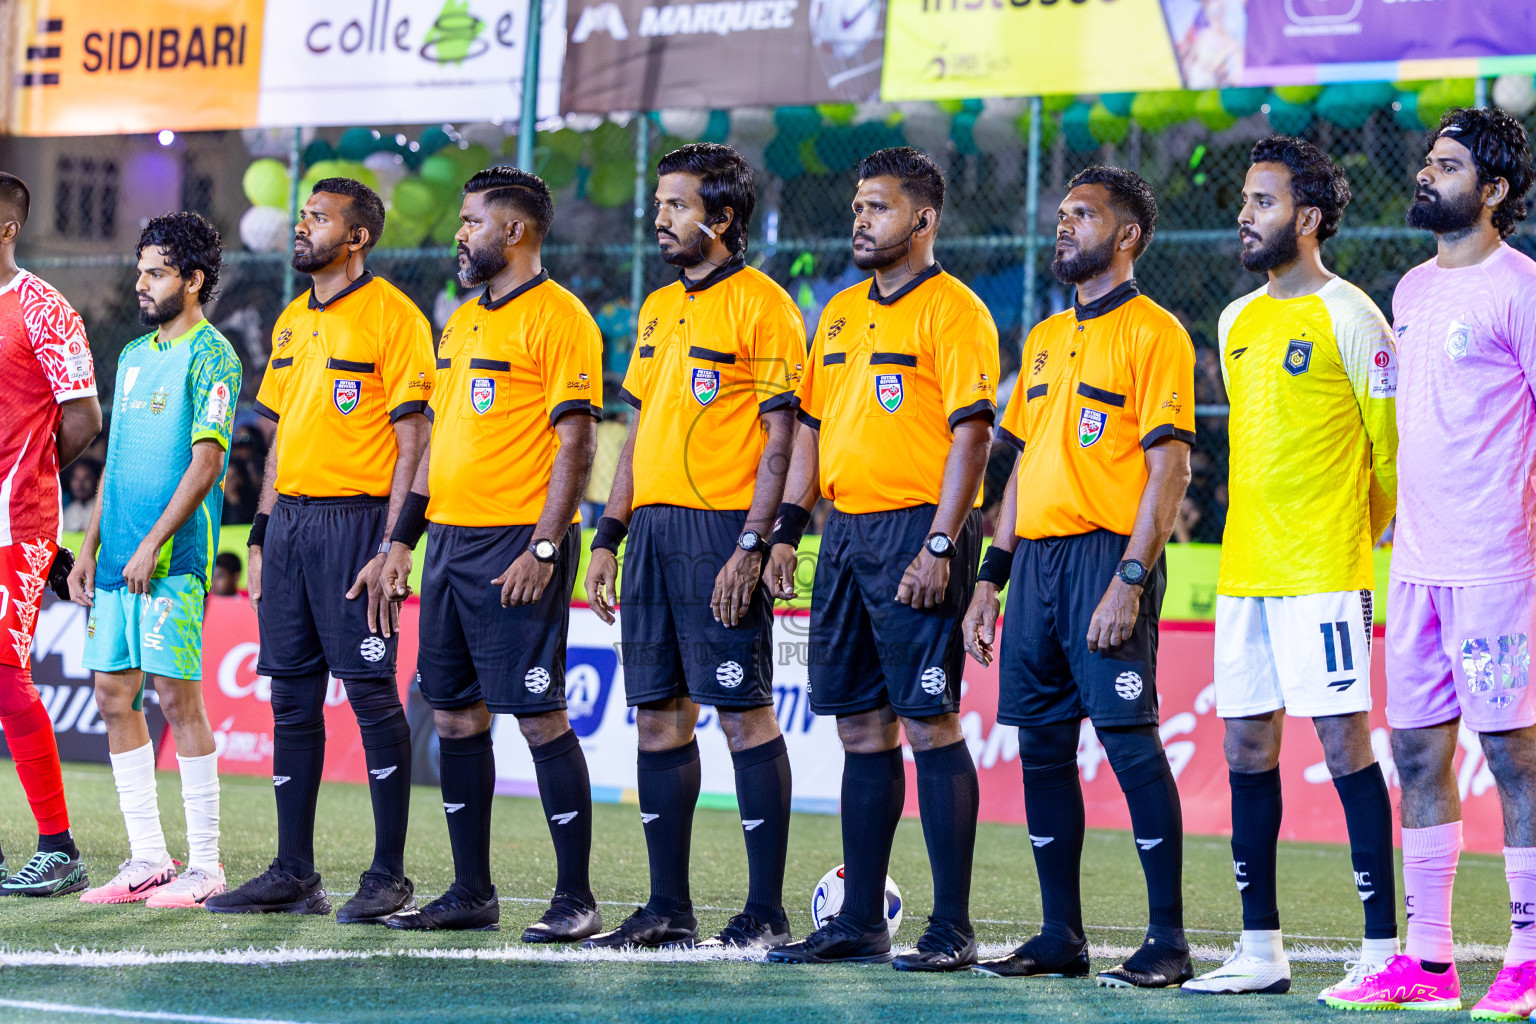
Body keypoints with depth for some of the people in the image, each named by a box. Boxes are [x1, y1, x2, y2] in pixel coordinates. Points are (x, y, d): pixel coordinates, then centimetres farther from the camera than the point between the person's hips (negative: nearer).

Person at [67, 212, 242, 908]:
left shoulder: (210, 355, -6)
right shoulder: (133, 355, 18)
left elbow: (205, 459, -14)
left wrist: (152, 544, -19)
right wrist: (90, 548, 15)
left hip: (174, 561, -8)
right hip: (118, 560, 8)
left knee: (177, 695, -8)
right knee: (113, 695, 6)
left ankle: (205, 866, -2)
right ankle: (148, 859, 12)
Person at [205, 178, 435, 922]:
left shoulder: (392, 317, -7)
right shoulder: (291, 323, 16)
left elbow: (412, 441, -11)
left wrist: (392, 548, -17)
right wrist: (261, 537, 16)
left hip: (356, 519, -8)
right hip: (290, 519, 8)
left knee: (371, 694, -5)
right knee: (292, 697, 7)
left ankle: (388, 876, 0)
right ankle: (294, 874, 12)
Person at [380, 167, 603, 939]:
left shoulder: (558, 319, -9)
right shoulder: (461, 322, 18)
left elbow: (575, 443, -14)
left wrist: (544, 549, -20)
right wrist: (403, 537, 17)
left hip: (517, 546, -9)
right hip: (451, 541, 9)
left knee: (539, 716, -7)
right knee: (454, 713, 9)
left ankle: (576, 897, -1)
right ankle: (471, 891, 17)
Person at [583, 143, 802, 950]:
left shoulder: (761, 306, -7)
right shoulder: (658, 309, 17)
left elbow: (780, 437, -11)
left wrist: (752, 546, -18)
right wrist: (608, 537, 15)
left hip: (721, 529, -8)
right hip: (653, 524, 8)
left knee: (744, 712, -6)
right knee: (657, 713, 8)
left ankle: (765, 910, -2)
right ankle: (668, 906, 14)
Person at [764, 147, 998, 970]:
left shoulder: (952, 312, -7)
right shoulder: (840, 312, 17)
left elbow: (971, 434, -13)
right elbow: (812, 426, 21)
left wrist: (940, 546, -19)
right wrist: (788, 531, 13)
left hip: (917, 531, -8)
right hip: (847, 531, 8)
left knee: (929, 724, -7)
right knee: (861, 726, 9)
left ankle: (952, 927, -3)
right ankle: (860, 921, 14)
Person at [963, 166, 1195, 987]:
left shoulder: (1152, 333, -5)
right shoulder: (1044, 339, 19)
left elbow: (1168, 468, -11)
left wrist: (1129, 580, -19)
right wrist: (991, 579, 16)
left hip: (1107, 554, -8)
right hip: (1037, 556, 8)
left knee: (1130, 741, -10)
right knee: (1041, 748, 7)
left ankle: (1168, 939, -5)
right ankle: (1061, 936, 13)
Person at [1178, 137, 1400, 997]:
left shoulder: (1348, 317, -8)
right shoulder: (1239, 322, 15)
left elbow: (1393, 448, -5)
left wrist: (1355, 533, 5)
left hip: (1325, 573, -7)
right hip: (1245, 571, 8)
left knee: (1343, 741, -8)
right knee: (1248, 748, 8)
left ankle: (1383, 949, -4)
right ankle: (1261, 950, 15)